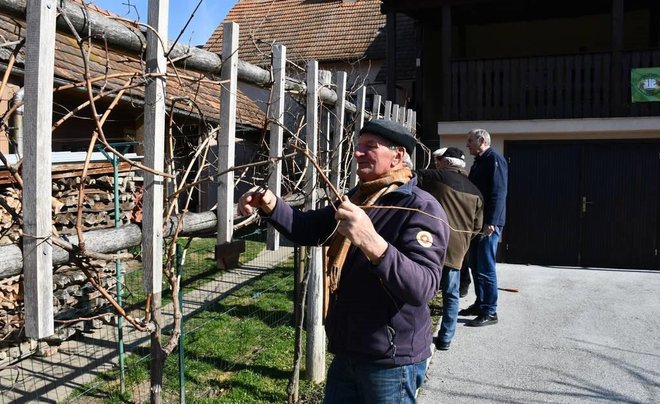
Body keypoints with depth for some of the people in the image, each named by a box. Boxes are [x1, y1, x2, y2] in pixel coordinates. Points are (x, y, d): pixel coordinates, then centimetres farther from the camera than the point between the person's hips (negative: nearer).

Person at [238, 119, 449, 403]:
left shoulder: (422, 208, -18)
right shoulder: (354, 199, 10)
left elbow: (422, 287, -30)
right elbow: (307, 228, 12)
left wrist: (372, 243, -46)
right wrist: (271, 205, -7)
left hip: (391, 360, -7)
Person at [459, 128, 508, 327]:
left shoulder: (494, 159, -11)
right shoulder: (479, 162, 19)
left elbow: (498, 192, -20)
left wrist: (490, 222, -25)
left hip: (489, 224, -10)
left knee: (485, 268, -7)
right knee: (475, 265, 14)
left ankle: (489, 312, 0)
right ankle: (480, 304, 25)